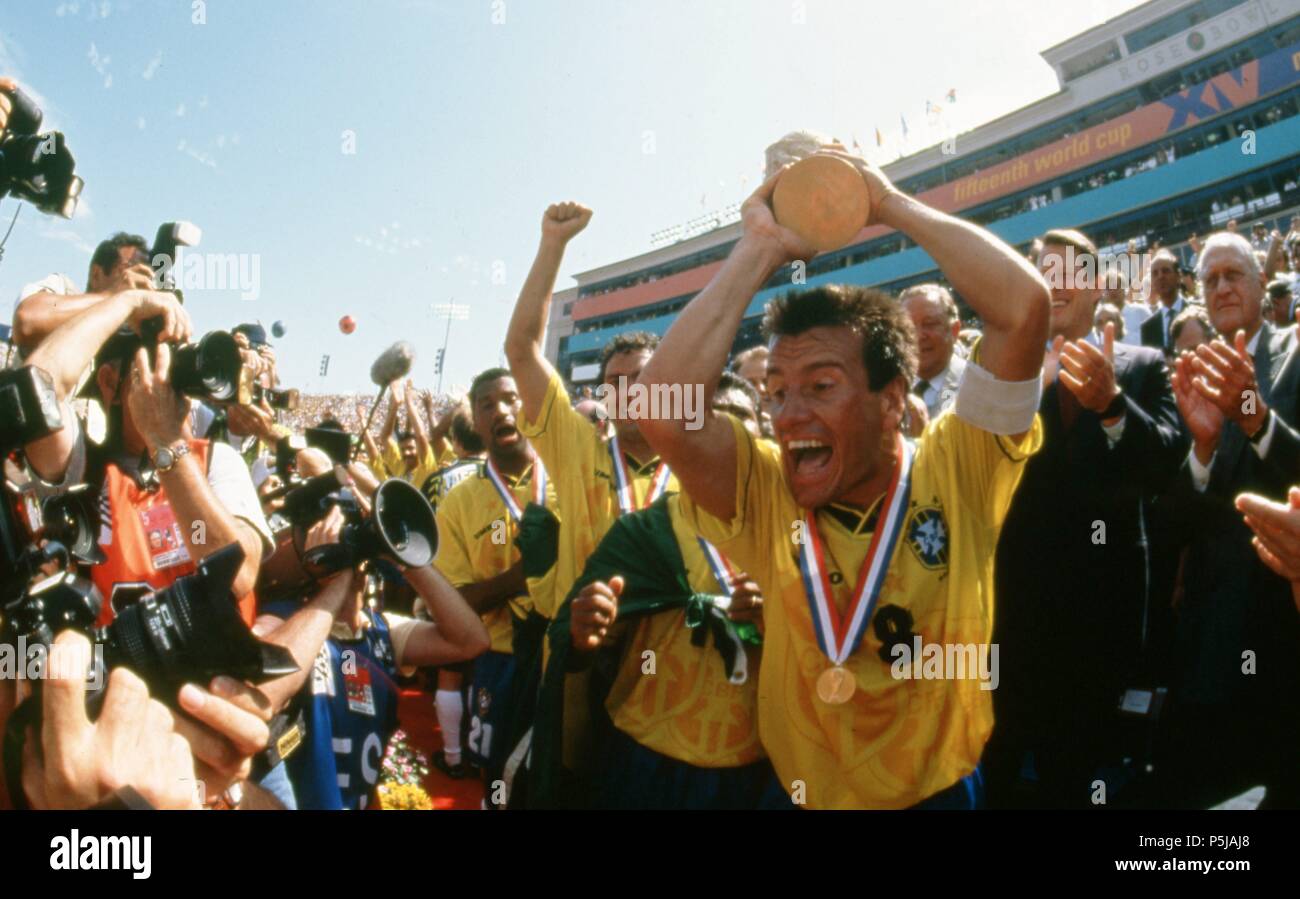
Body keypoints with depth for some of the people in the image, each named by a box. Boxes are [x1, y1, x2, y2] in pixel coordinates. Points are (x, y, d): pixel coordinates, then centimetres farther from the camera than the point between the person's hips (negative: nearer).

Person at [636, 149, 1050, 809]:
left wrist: (891, 204, -16)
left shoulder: (956, 471, -13)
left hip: (946, 790, -1)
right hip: (806, 793, 1)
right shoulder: (766, 494, -11)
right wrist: (761, 250, -20)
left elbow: (1024, 304, -24)